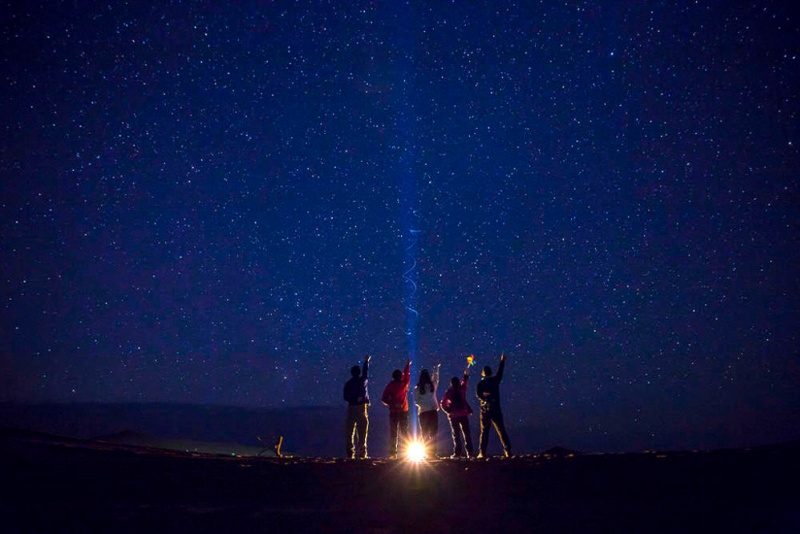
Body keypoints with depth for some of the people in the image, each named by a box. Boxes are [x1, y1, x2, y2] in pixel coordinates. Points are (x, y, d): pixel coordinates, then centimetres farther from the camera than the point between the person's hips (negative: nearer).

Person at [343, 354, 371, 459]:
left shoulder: (348, 384, 3)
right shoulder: (362, 380, 0)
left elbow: (345, 397, 3)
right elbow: (366, 371, 17)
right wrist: (367, 361, 32)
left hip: (351, 407, 2)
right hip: (362, 407, -2)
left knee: (349, 431, 4)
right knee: (362, 431, 0)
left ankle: (350, 452, -1)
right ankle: (362, 453, -5)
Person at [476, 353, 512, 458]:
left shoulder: (481, 383, -1)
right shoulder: (495, 380, 4)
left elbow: (478, 394, -16)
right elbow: (500, 372, 22)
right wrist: (502, 361, 34)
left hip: (485, 410, -1)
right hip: (496, 410, 1)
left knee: (484, 431, 3)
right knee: (501, 430, 2)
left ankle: (482, 452, -1)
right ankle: (508, 450, -4)